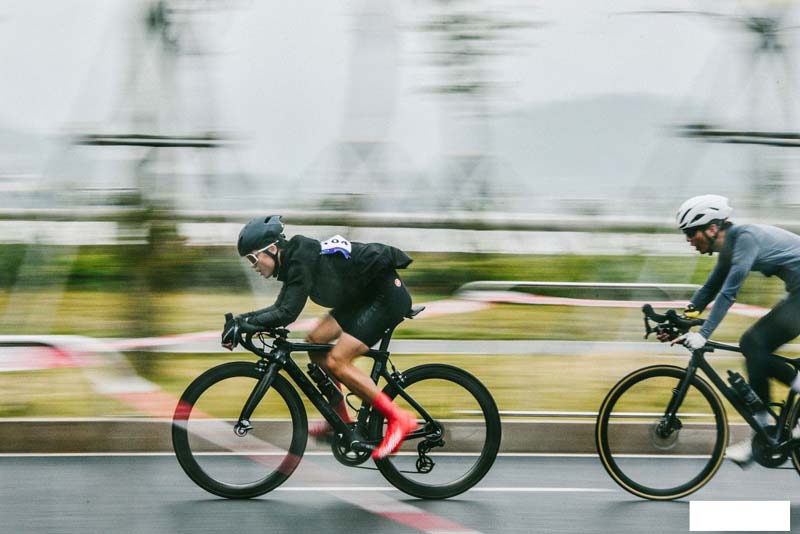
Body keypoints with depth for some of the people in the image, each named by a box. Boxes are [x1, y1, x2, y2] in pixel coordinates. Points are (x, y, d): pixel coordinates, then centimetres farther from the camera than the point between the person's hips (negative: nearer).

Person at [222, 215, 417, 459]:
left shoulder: (301, 260, -20)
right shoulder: (293, 260, 9)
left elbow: (288, 313, -27)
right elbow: (280, 308, 15)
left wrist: (245, 322, -22)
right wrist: (242, 318, 3)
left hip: (388, 295, -10)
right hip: (365, 296, 10)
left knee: (336, 362, -15)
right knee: (316, 340, 8)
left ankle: (398, 419, -11)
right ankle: (341, 418, 15)